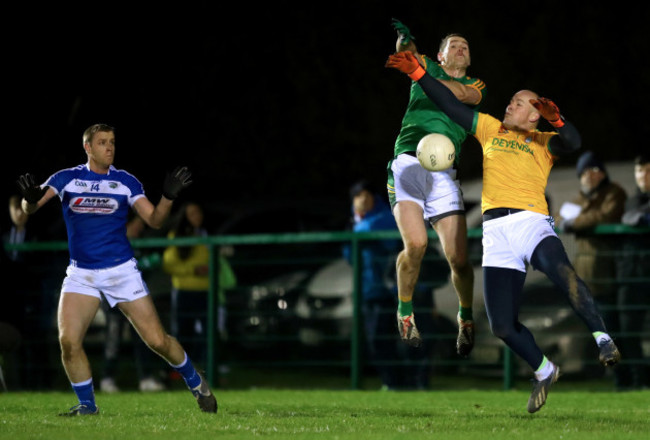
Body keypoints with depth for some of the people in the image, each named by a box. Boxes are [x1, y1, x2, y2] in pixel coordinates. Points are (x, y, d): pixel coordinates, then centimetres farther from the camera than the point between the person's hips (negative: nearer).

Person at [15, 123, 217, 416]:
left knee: (158, 341, -3)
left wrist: (168, 196, -21)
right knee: (68, 341, -17)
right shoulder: (67, 179, 1)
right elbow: (30, 208, -8)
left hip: (122, 271, -1)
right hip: (81, 275, 1)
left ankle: (195, 382, 23)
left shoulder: (126, 182, 1)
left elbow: (154, 220, -4)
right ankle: (87, 404, 1)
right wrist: (31, 198, -31)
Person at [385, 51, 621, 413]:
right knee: (502, 326, -6)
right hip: (496, 231, 3)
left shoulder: (542, 142, 14)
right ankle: (545, 372, 18)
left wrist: (556, 119, -24)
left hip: (532, 222, -3)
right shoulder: (490, 129, 24)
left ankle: (603, 339, -31)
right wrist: (417, 73, 19)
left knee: (561, 271, -38)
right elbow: (452, 106, 25)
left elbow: (573, 142, -5)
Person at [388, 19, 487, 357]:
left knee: (459, 258, -6)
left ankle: (466, 317, 22)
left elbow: (466, 95, -4)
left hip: (444, 174, 2)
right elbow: (407, 51, -2)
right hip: (408, 162, -2)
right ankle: (404, 311, 0)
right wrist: (404, 38, -24)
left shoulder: (473, 85, 21)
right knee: (416, 243, -24)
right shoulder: (428, 67, 19)